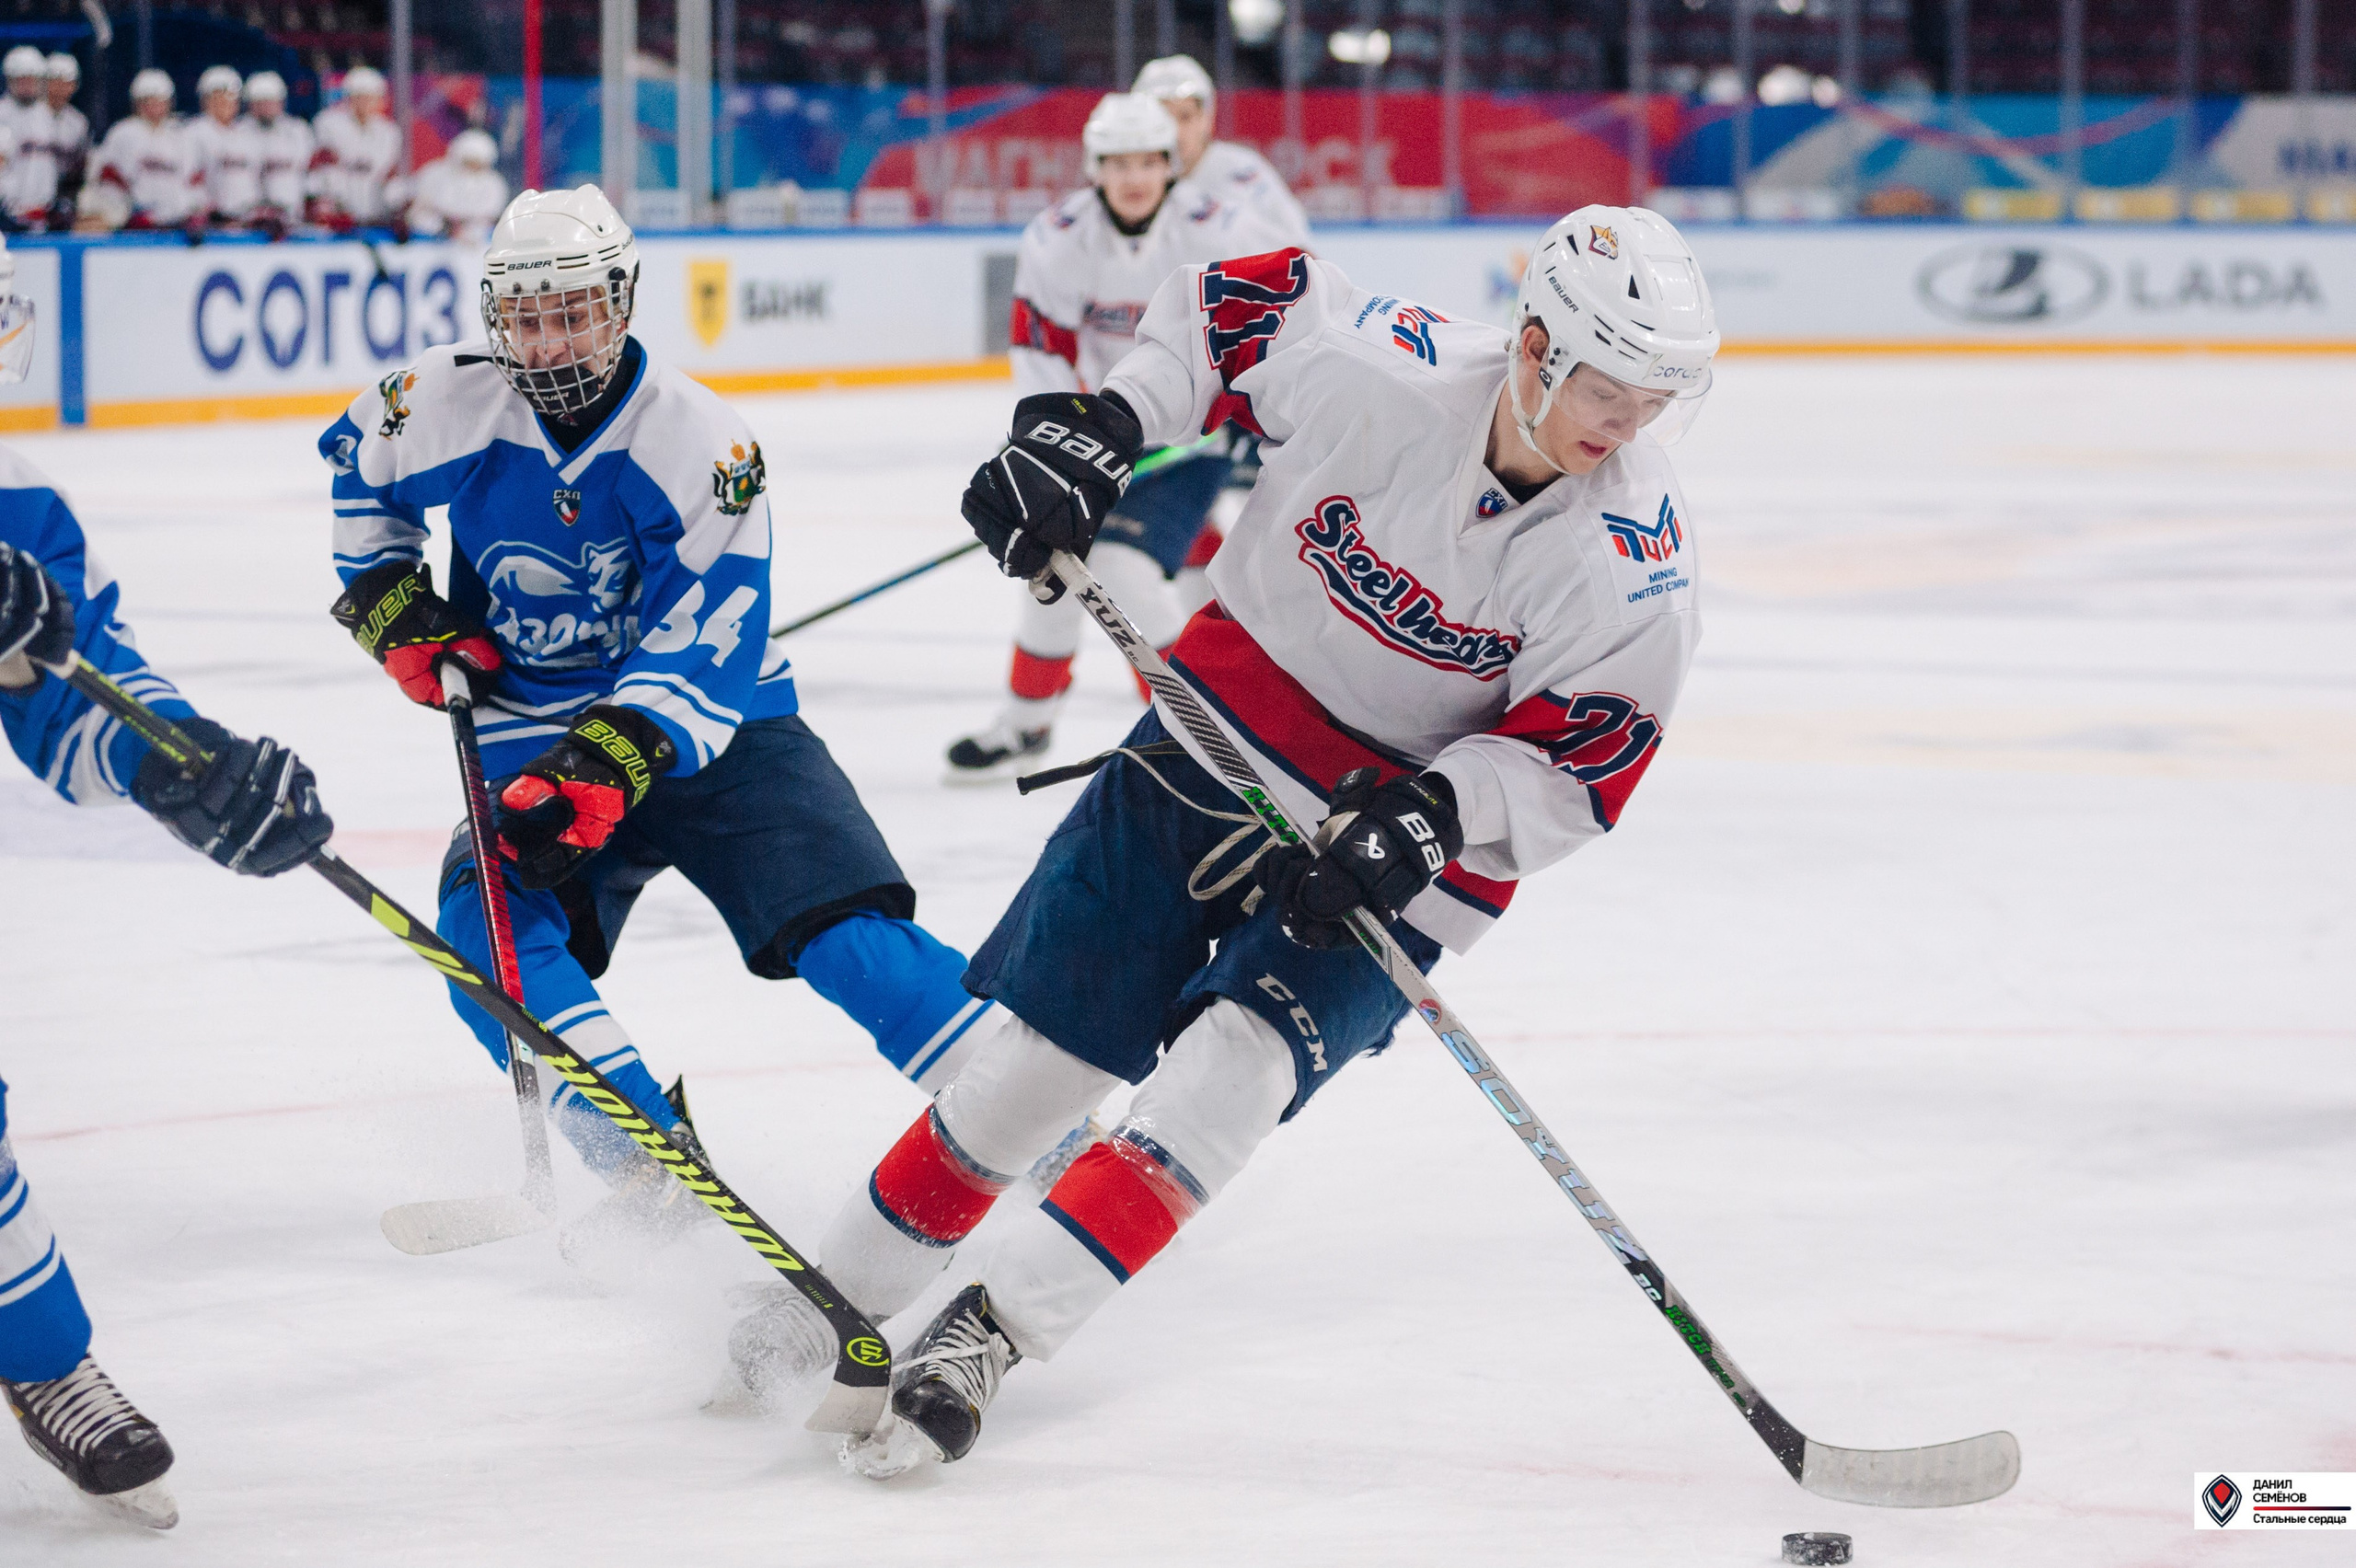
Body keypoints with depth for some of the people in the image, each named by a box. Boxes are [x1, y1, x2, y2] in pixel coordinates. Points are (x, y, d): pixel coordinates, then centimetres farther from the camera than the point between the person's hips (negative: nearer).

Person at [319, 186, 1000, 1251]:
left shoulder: (703, 444, -18)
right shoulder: (452, 408, -8)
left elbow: (701, 654, -23)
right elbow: (356, 465, 17)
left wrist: (602, 770, -36)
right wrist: (395, 609, 5)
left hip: (719, 731, -3)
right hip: (536, 748, 3)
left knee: (841, 925, -21)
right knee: (490, 928, -23)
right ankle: (653, 1166, -25)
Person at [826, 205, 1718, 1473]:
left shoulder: (1632, 561, -21)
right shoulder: (1375, 369, -21)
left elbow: (1581, 760, -16)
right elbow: (1230, 300, -3)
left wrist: (1431, 814, -31)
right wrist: (1097, 427, -12)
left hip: (1399, 855, -1)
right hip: (1221, 742, 1)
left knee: (1233, 1072, -21)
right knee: (1040, 1055, 3)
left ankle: (985, 1337, -19)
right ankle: (832, 1300, 22)